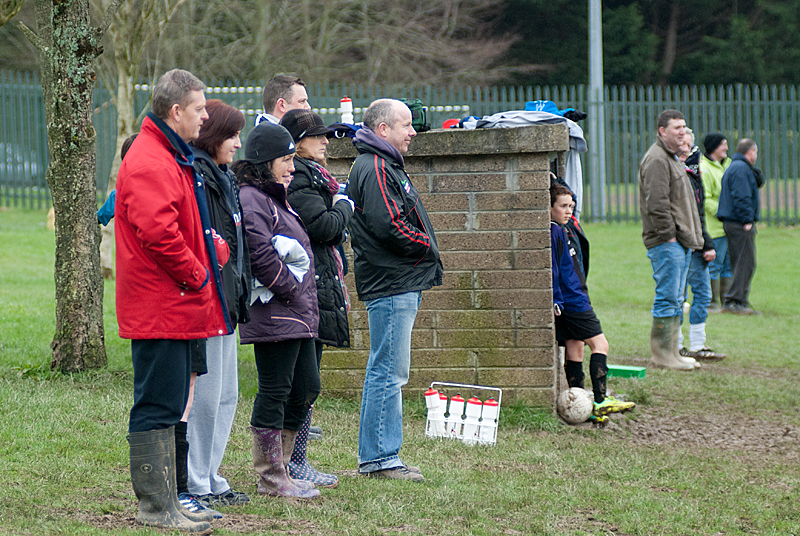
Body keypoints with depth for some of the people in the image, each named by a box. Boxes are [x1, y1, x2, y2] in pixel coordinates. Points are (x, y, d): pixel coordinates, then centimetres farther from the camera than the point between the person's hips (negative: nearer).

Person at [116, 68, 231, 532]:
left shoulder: (175, 158, 20)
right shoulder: (150, 163, -16)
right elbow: (158, 233, -26)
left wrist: (216, 249, 11)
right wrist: (197, 274, -16)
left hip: (177, 306, 11)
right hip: (159, 307, -11)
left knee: (169, 403, 14)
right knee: (158, 405, -7)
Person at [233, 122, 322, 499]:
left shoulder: (275, 199, 21)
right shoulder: (251, 200, -12)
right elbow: (261, 255, -22)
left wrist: (306, 300, 17)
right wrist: (291, 290, -15)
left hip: (298, 314, 11)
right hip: (273, 314, -11)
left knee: (306, 388, 12)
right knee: (274, 393, -4)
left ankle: (278, 470, 20)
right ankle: (271, 479, 2)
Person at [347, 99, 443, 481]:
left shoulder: (386, 166, 20)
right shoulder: (374, 169, -14)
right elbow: (389, 226, -23)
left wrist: (426, 254, 8)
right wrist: (428, 249, -10)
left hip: (401, 285, 11)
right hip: (390, 285, -11)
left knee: (386, 372, 14)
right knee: (389, 372, -8)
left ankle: (375, 456, 19)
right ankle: (379, 458, -5)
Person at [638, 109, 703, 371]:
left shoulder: (672, 158, 21)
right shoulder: (656, 159, -13)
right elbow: (656, 203, -20)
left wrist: (690, 237, 19)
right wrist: (668, 234, -18)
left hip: (679, 241, 10)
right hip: (666, 242, -10)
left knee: (675, 299, 12)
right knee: (667, 297, -9)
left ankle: (670, 351, 17)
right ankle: (661, 354, -6)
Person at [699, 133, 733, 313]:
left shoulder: (728, 165, 16)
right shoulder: (704, 168, -11)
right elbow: (705, 200, -17)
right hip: (715, 227, -8)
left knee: (729, 264, 11)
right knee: (715, 264, -3)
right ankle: (714, 303, 2)